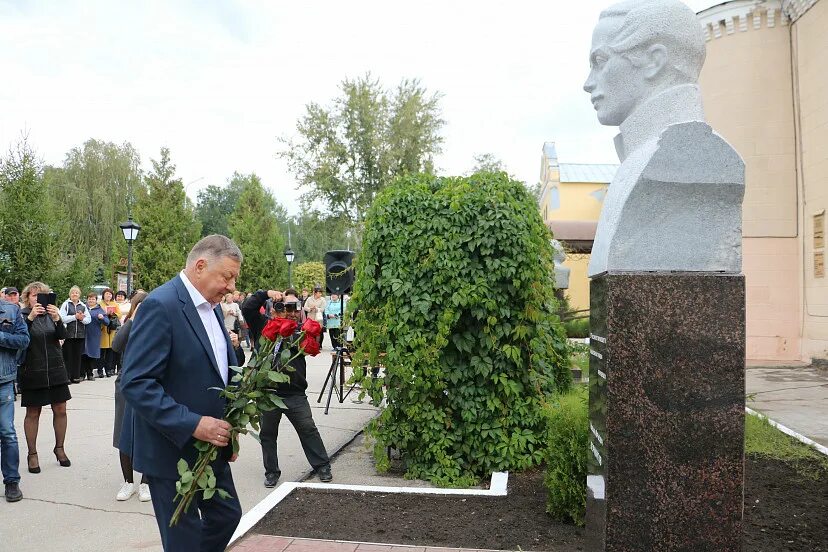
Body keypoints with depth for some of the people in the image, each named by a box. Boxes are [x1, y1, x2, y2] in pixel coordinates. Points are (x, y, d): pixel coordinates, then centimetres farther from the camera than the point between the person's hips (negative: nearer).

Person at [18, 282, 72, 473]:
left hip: (55, 369, 3)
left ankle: (59, 448, 22)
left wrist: (57, 319, -25)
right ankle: (32, 454, 17)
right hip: (32, 371, -3)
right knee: (32, 413, 5)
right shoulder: (22, 315, -2)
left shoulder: (51, 313, 6)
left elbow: (62, 335, -7)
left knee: (60, 410, 6)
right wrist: (30, 318, -30)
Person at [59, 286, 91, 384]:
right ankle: (67, 377, 3)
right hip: (68, 334, -3)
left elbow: (89, 319, 8)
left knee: (78, 356, 6)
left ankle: (76, 376, 12)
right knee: (67, 356, -2)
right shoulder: (66, 304, 2)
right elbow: (62, 318, -10)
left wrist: (82, 319, -11)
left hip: (80, 334, 3)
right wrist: (75, 317, -12)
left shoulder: (83, 306, 13)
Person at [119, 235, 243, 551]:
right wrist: (193, 425, -27)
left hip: (209, 445, 8)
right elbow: (135, 384, -24)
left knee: (227, 515, 18)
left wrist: (227, 429, 5)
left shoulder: (212, 306, 7)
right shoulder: (160, 305, -20)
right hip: (172, 450, -8)